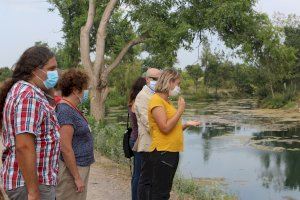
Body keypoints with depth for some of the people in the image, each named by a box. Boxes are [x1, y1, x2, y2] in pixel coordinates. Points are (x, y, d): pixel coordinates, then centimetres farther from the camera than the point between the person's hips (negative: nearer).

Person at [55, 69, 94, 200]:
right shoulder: (65, 111, -19)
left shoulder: (72, 109, 11)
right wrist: (77, 177, -20)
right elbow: (65, 148, -23)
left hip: (80, 168, 10)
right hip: (71, 170, -10)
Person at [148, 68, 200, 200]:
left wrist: (186, 125, 6)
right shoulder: (156, 100, -12)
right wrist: (180, 110, -13)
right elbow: (165, 128, -20)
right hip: (162, 153, -9)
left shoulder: (167, 101, 16)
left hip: (172, 152, 9)